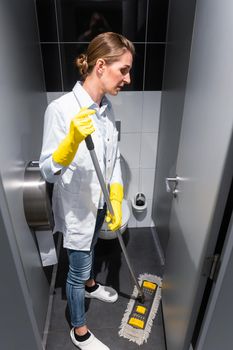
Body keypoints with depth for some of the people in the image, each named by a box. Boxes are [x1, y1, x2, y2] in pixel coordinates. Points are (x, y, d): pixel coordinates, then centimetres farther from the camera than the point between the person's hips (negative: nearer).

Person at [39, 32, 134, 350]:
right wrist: (73, 139, -41)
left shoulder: (106, 106, -3)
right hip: (75, 206, -6)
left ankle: (90, 285, 63)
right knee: (78, 268, 13)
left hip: (100, 201, 7)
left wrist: (116, 201, -3)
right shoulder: (60, 109, -25)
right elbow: (48, 171, -23)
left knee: (89, 250, 32)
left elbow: (114, 158, 2)